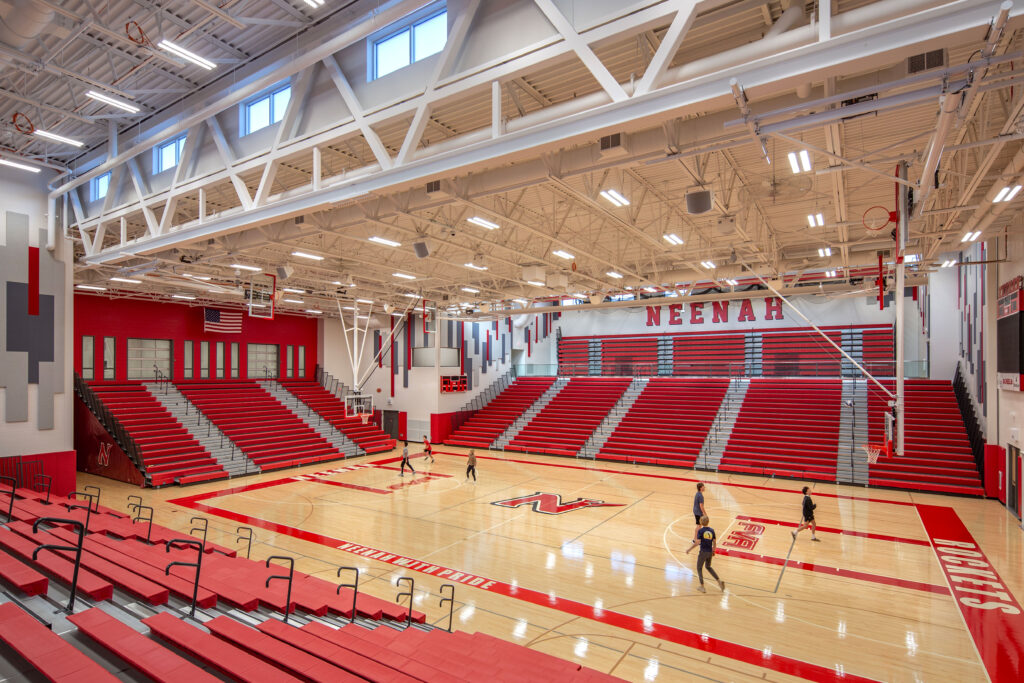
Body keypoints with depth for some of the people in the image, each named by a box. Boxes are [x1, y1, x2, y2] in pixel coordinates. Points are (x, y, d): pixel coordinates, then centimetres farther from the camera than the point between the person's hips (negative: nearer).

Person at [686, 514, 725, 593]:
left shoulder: (700, 531, -12)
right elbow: (715, 542, 5)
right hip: (710, 552, 5)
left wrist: (689, 549, -10)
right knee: (708, 567, 27)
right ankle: (719, 581, 17)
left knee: (699, 568, 13)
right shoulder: (712, 530, 1)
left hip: (703, 552, -5)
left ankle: (702, 586, 13)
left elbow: (697, 542, -18)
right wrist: (713, 551, 21)